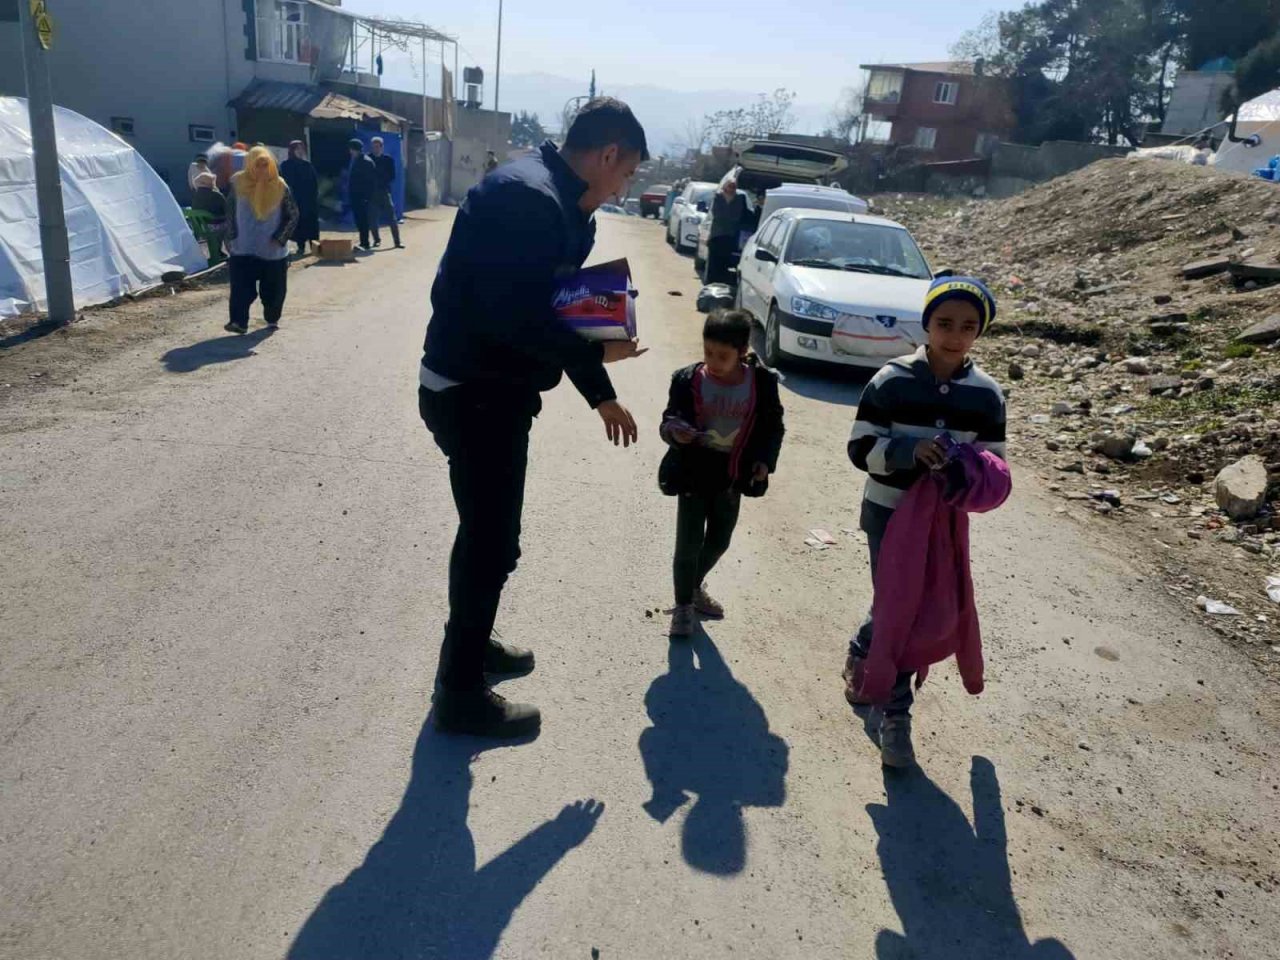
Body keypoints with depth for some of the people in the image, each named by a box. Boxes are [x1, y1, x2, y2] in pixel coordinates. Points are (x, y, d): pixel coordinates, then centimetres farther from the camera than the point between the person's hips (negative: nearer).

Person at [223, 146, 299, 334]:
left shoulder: (280, 186, -4)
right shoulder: (238, 183, -1)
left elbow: (293, 215, 1)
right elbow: (230, 212, 8)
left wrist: (280, 238, -7)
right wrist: (231, 238, 5)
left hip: (273, 249, 0)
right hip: (243, 248, 0)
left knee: (274, 288, 9)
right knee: (241, 286, -9)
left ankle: (272, 318, 29)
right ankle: (239, 321, -11)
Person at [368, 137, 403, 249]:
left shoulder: (388, 160, 4)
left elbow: (392, 178, 1)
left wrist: (381, 182, -11)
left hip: (384, 191, -1)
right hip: (371, 192, 1)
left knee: (392, 217, -6)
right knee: (373, 218, 3)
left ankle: (397, 241, -3)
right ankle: (377, 239, 17)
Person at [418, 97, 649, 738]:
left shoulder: (560, 204, 10)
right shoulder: (528, 197, -22)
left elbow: (558, 304, 16)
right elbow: (513, 315, -31)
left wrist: (601, 395, 19)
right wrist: (593, 356, -17)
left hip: (488, 390, 10)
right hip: (474, 395, -10)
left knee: (487, 533, 23)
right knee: (491, 542, 1)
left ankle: (471, 645, 43)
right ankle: (461, 695, 17)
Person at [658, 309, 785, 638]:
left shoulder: (762, 382, -9)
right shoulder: (688, 379, -12)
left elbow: (773, 426, 3)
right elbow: (668, 420, -5)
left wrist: (765, 460, -12)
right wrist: (674, 431, -29)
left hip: (732, 476, 3)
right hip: (693, 473, -2)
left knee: (719, 541, 17)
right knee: (688, 543, 1)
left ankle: (695, 587, 44)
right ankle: (683, 605, 22)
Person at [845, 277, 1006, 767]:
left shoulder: (987, 394, -4)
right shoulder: (892, 380, -12)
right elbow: (861, 448, -12)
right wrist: (913, 450, -29)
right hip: (889, 514, -3)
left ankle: (861, 653, 46)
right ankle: (895, 716, 14)